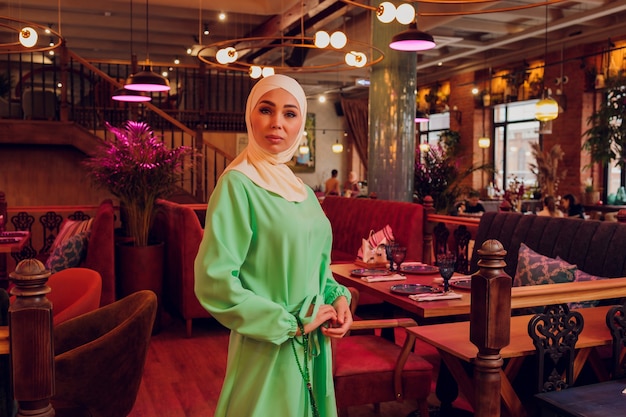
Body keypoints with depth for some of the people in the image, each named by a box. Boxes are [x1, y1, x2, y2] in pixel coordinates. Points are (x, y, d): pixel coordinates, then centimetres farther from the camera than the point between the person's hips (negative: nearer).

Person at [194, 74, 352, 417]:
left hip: (313, 347, 7)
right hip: (268, 352, -7)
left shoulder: (301, 191, 7)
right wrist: (290, 323, -17)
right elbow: (214, 282, -21)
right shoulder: (238, 184, -15)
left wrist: (337, 296, -1)